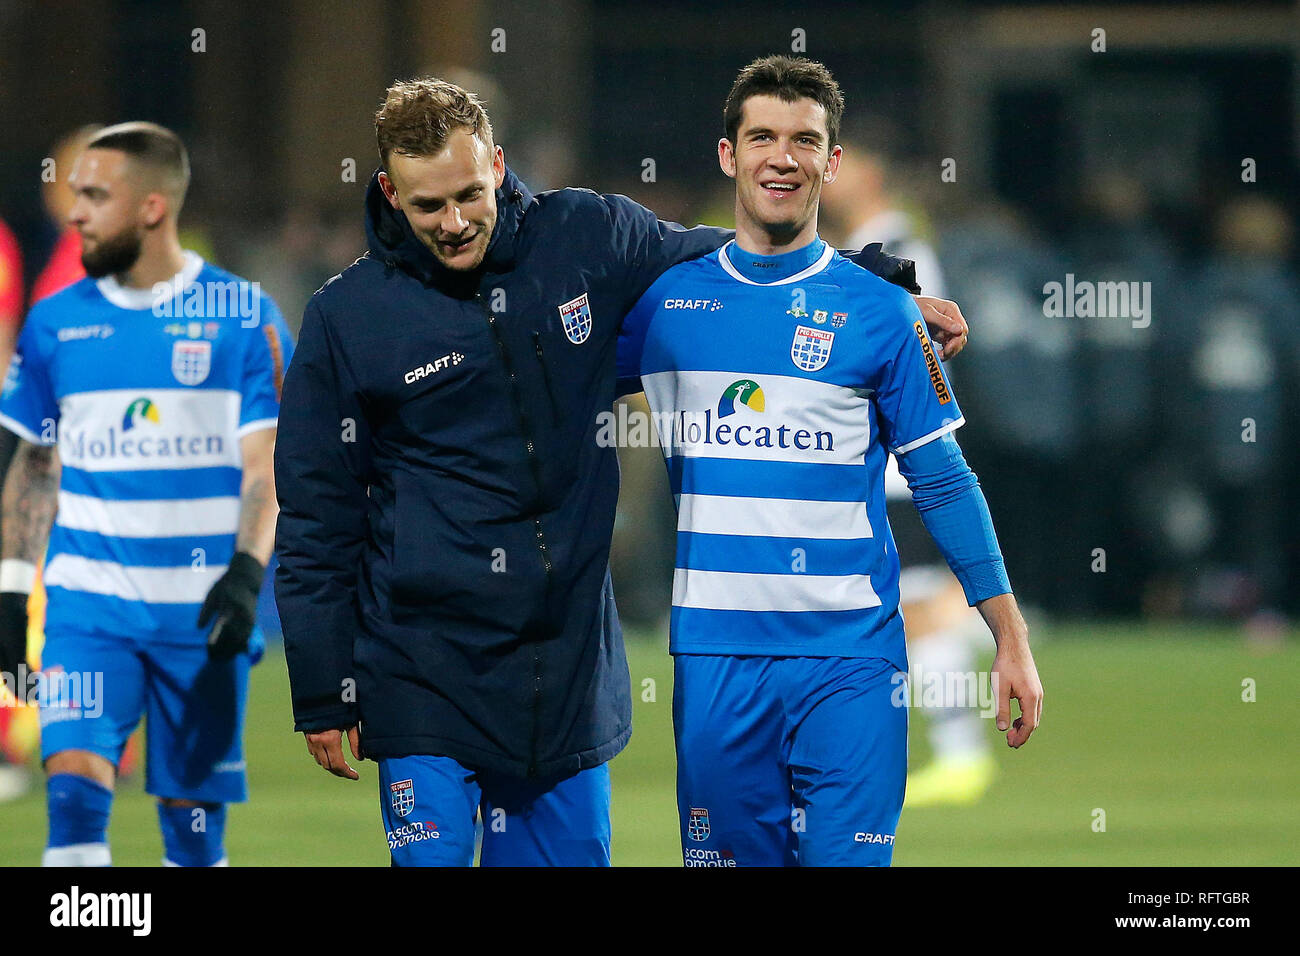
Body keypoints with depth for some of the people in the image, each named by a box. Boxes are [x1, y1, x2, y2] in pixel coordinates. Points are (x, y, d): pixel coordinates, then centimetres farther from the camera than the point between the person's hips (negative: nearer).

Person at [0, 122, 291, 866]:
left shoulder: (245, 318, -1)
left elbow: (267, 463, -2)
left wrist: (247, 571, -16)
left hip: (200, 610, -1)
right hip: (89, 602, 1)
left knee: (193, 818, 4)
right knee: (74, 788, -16)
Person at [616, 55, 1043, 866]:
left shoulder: (878, 312, 2)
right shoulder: (665, 302, 8)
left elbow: (943, 482, 5)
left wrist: (1012, 642, 1)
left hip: (848, 656, -2)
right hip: (713, 656, 2)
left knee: (845, 858, -7)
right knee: (729, 858, 6)